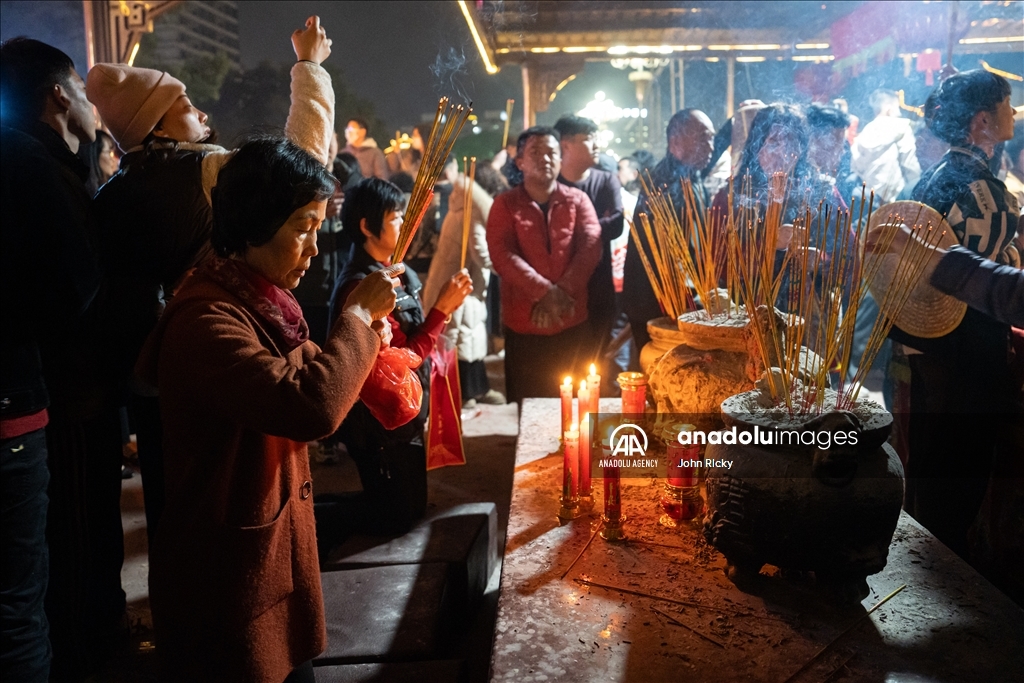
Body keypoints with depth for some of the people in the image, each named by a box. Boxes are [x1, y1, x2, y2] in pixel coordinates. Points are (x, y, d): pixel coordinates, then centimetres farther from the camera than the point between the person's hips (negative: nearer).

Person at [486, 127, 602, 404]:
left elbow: (591, 248, -6)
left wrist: (562, 293, -18)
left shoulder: (578, 200, 7)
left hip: (573, 324, 1)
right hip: (524, 326, -1)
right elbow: (502, 255, -11)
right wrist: (546, 291, -20)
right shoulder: (505, 204, 3)